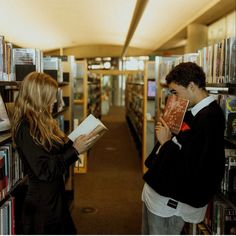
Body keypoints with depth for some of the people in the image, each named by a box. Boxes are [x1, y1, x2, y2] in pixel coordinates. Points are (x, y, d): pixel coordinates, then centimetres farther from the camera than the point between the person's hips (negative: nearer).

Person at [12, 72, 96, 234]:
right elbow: (44, 170, -25)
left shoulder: (42, 123, 7)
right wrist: (75, 150, -21)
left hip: (55, 195, 9)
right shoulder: (25, 128, -22)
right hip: (41, 203, -9)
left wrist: (76, 141, 0)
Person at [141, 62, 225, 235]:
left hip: (170, 201, -9)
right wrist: (166, 129, -3)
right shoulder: (193, 112, 5)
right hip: (157, 189, 9)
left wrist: (166, 142, -20)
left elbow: (194, 170, -29)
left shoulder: (210, 118, -25)